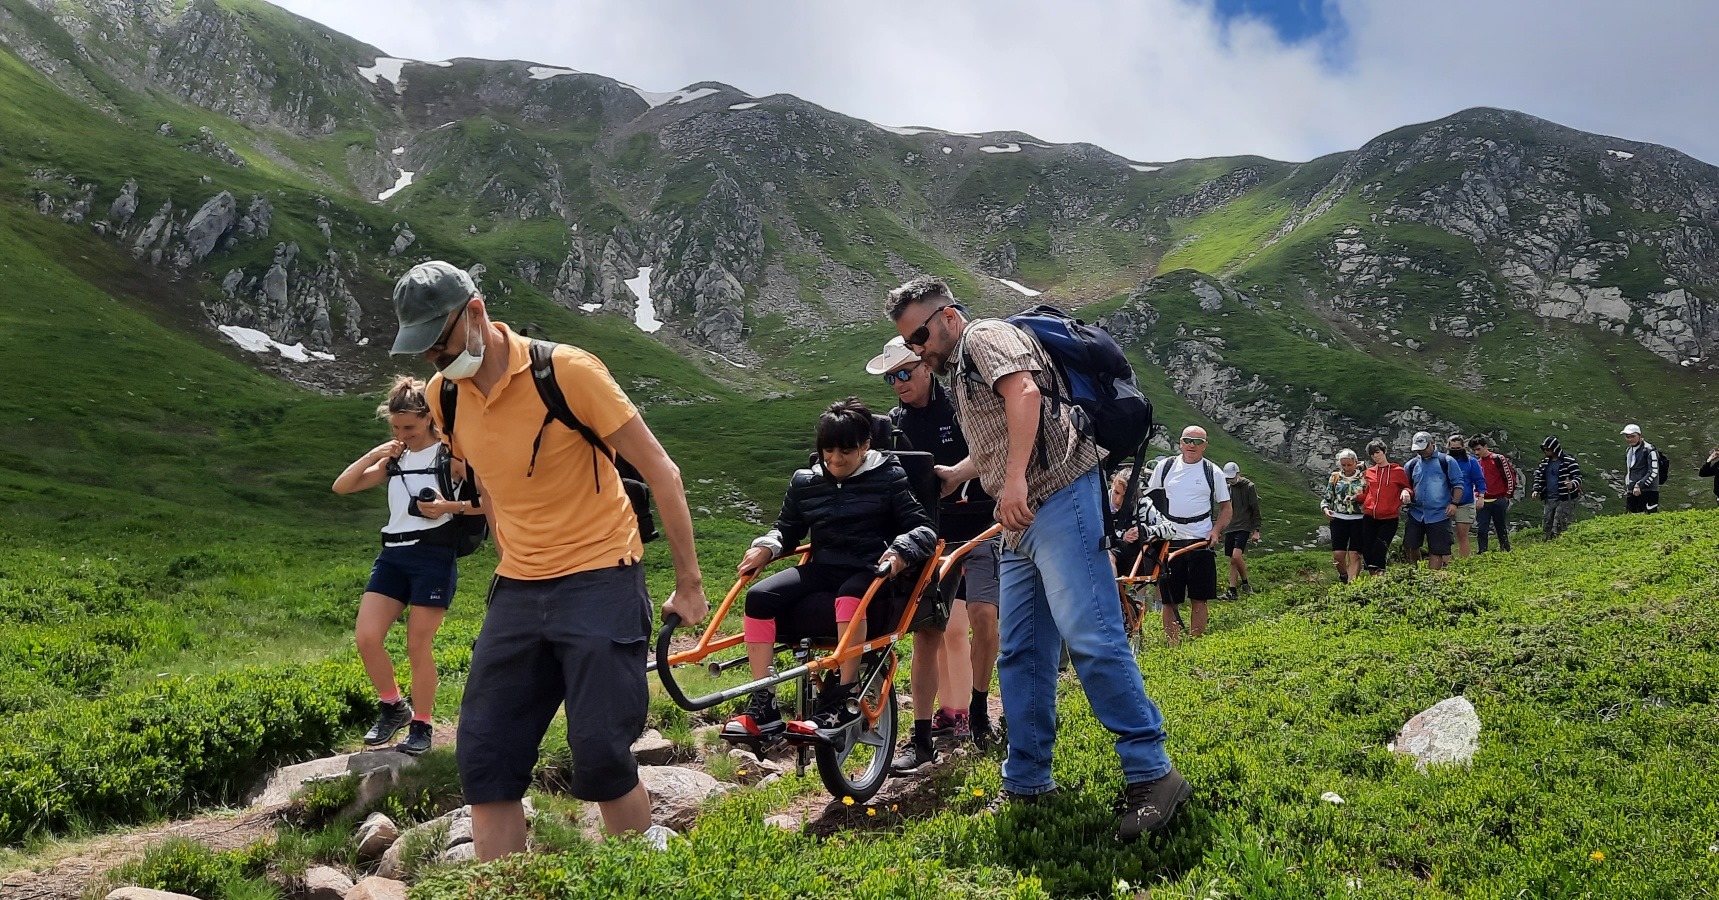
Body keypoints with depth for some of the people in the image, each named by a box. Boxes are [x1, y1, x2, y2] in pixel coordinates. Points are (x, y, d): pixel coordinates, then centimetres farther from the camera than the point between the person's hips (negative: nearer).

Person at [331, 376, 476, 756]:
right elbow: (342, 487, 10)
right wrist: (374, 454, 1)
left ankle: (421, 726, 14)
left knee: (418, 646, -1)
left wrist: (449, 506, -16)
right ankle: (393, 707, 16)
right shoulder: (394, 460, 15)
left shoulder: (450, 455, -2)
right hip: (392, 555, 5)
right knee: (366, 638, -5)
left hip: (434, 557, -5)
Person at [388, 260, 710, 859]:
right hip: (516, 592, 6)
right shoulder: (444, 397, 3)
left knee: (601, 756, -10)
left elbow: (660, 472, -9)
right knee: (483, 758, 2)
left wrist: (689, 582, -7)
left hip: (600, 581, -6)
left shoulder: (568, 371, -14)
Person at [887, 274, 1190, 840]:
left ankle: (1153, 775, -13)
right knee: (1021, 655, 9)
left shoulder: (986, 336, -1)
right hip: (1022, 521, 10)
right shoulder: (960, 371, 28)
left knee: (1088, 636, -16)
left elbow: (1026, 394, -21)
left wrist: (1015, 479, -28)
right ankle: (1027, 784, 15)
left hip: (1057, 499, -10)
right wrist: (954, 474, 38)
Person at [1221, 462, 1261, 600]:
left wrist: (1256, 530, -10)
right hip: (1230, 528, 6)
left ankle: (1245, 583, -3)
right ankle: (1232, 590, 9)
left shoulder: (1249, 487, -5)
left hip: (1244, 528, -6)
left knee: (1236, 556, -21)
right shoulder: (1228, 488, 12)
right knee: (1232, 560, 6)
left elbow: (1256, 510, -6)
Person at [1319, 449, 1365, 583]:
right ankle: (1343, 576, 25)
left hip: (1358, 520, -1)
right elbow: (1326, 498, 12)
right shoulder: (1334, 477, 7)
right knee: (1338, 554, -3)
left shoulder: (1363, 478, 2)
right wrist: (1325, 509, -6)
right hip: (1338, 519, 1)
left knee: (1354, 554, -4)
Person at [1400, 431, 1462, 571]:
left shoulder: (1446, 461, -1)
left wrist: (1454, 503, -12)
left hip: (1439, 514, -3)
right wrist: (1405, 492, -6)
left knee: (1437, 549, 2)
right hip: (1416, 513, 3)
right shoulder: (1411, 464, 9)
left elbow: (1458, 484, 0)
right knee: (1410, 546, 2)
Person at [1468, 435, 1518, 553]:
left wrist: (1508, 495, -5)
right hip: (1484, 501, 5)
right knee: (1482, 530, -3)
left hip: (1499, 500, -4)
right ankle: (1482, 553, -3)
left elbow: (1510, 477, -5)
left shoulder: (1498, 459, -6)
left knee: (1502, 529, 5)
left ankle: (1506, 551, 15)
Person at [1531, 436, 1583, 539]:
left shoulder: (1569, 461, -7)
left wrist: (1572, 484, -29)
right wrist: (1536, 490, 4)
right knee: (1546, 527, 8)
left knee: (1558, 528, -12)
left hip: (1564, 499, -7)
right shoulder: (1545, 462, 12)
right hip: (1548, 500, 7)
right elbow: (1538, 477, 20)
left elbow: (1578, 476, -8)